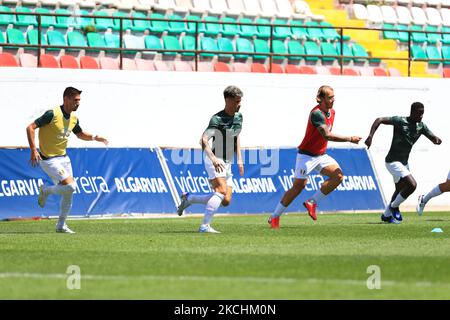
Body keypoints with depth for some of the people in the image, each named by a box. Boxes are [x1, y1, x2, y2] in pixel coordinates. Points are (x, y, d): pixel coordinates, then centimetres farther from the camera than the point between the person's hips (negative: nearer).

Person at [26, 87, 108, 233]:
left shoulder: (73, 118, 5)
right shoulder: (53, 114, -18)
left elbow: (80, 134, 24)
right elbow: (30, 128, -17)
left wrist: (94, 137, 5)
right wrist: (33, 150, -23)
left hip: (63, 158, 8)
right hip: (49, 159, -8)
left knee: (69, 191, 7)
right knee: (69, 186, -19)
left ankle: (61, 226, 20)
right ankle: (46, 191, 9)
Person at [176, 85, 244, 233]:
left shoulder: (238, 116, 6)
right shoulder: (217, 119, -18)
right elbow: (204, 140, -28)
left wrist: (239, 159, 17)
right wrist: (213, 158, -43)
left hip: (227, 163, 8)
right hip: (214, 161, -8)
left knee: (226, 201, 1)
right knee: (221, 191, -27)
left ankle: (189, 199, 18)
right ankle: (205, 226, -25)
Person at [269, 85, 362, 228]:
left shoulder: (331, 112, 5)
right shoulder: (316, 113, -23)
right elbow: (327, 135, -30)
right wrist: (350, 139, -26)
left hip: (321, 155, 8)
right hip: (306, 156, -8)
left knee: (338, 175, -12)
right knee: (298, 186, -7)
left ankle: (312, 202, -1)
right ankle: (274, 217, 5)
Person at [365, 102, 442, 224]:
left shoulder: (421, 126, 3)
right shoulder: (400, 121, -18)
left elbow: (433, 138, 6)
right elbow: (379, 120, -21)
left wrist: (437, 140, -19)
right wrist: (370, 136, -34)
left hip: (404, 162, 8)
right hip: (393, 162, -8)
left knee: (400, 190, 19)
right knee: (412, 185, -19)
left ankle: (387, 215, 35)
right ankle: (394, 206, 2)